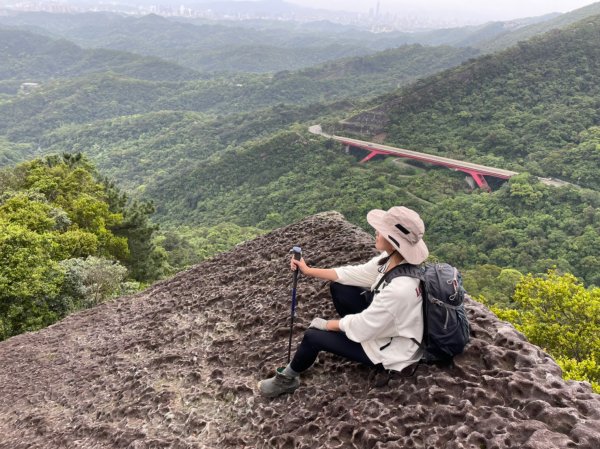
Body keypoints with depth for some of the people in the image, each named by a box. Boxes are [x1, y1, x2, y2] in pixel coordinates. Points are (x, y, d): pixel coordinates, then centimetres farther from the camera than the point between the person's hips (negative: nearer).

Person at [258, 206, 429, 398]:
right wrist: (308, 271, 1)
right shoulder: (393, 258, -15)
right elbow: (356, 274, -1)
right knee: (338, 287, 8)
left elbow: (362, 328, -28)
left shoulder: (400, 289, -40)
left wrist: (327, 324, -10)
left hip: (390, 347, -8)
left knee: (313, 336, -5)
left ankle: (287, 380, 22)